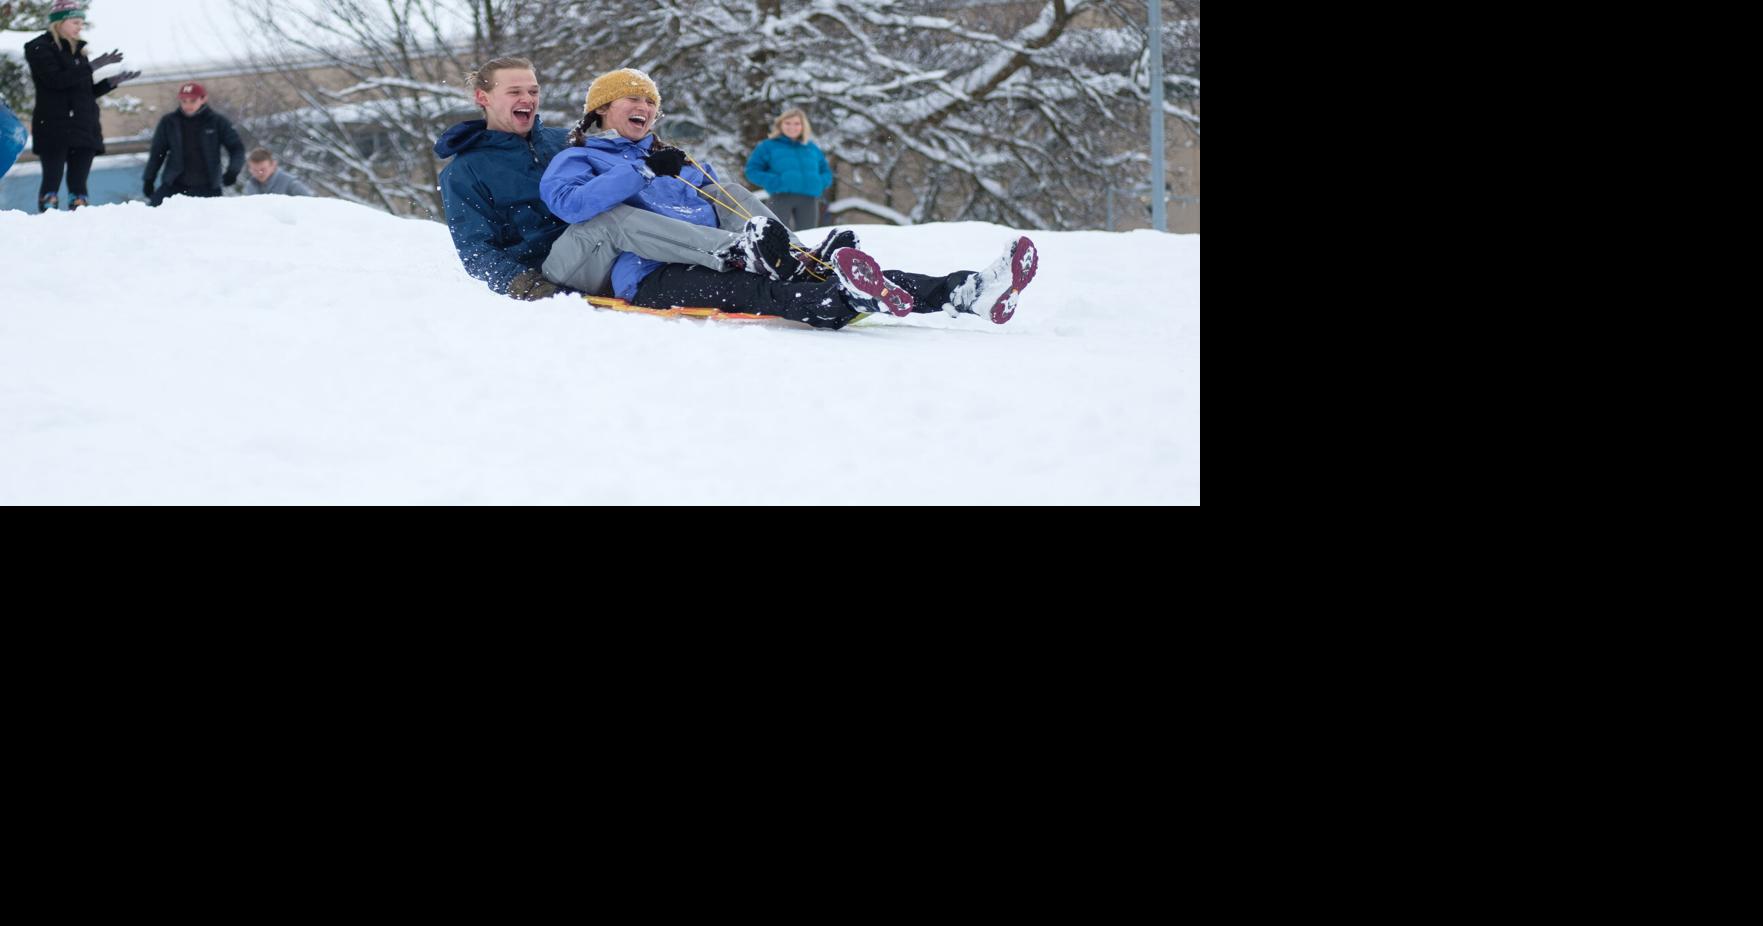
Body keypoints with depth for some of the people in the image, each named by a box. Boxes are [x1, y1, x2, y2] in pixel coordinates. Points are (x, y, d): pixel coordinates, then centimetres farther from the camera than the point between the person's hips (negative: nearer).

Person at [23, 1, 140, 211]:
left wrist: (113, 82, 8)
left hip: (83, 128, 6)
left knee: (78, 185, 0)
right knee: (52, 182, -11)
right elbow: (56, 80, -18)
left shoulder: (78, 50, 19)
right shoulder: (40, 48, -2)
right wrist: (91, 66, -19)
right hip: (54, 129, -6)